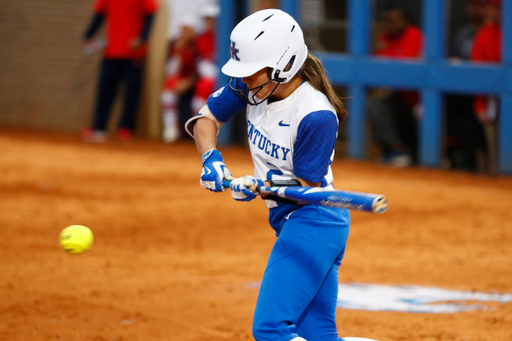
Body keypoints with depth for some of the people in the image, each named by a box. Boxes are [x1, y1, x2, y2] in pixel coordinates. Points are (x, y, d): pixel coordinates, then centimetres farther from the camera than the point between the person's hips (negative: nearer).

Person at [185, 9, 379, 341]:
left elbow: (308, 188, -17)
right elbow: (207, 117, 10)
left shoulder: (316, 115, -22)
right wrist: (211, 158, -8)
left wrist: (263, 186, -31)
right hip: (291, 224, 9)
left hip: (312, 222, -9)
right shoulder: (252, 87, 0)